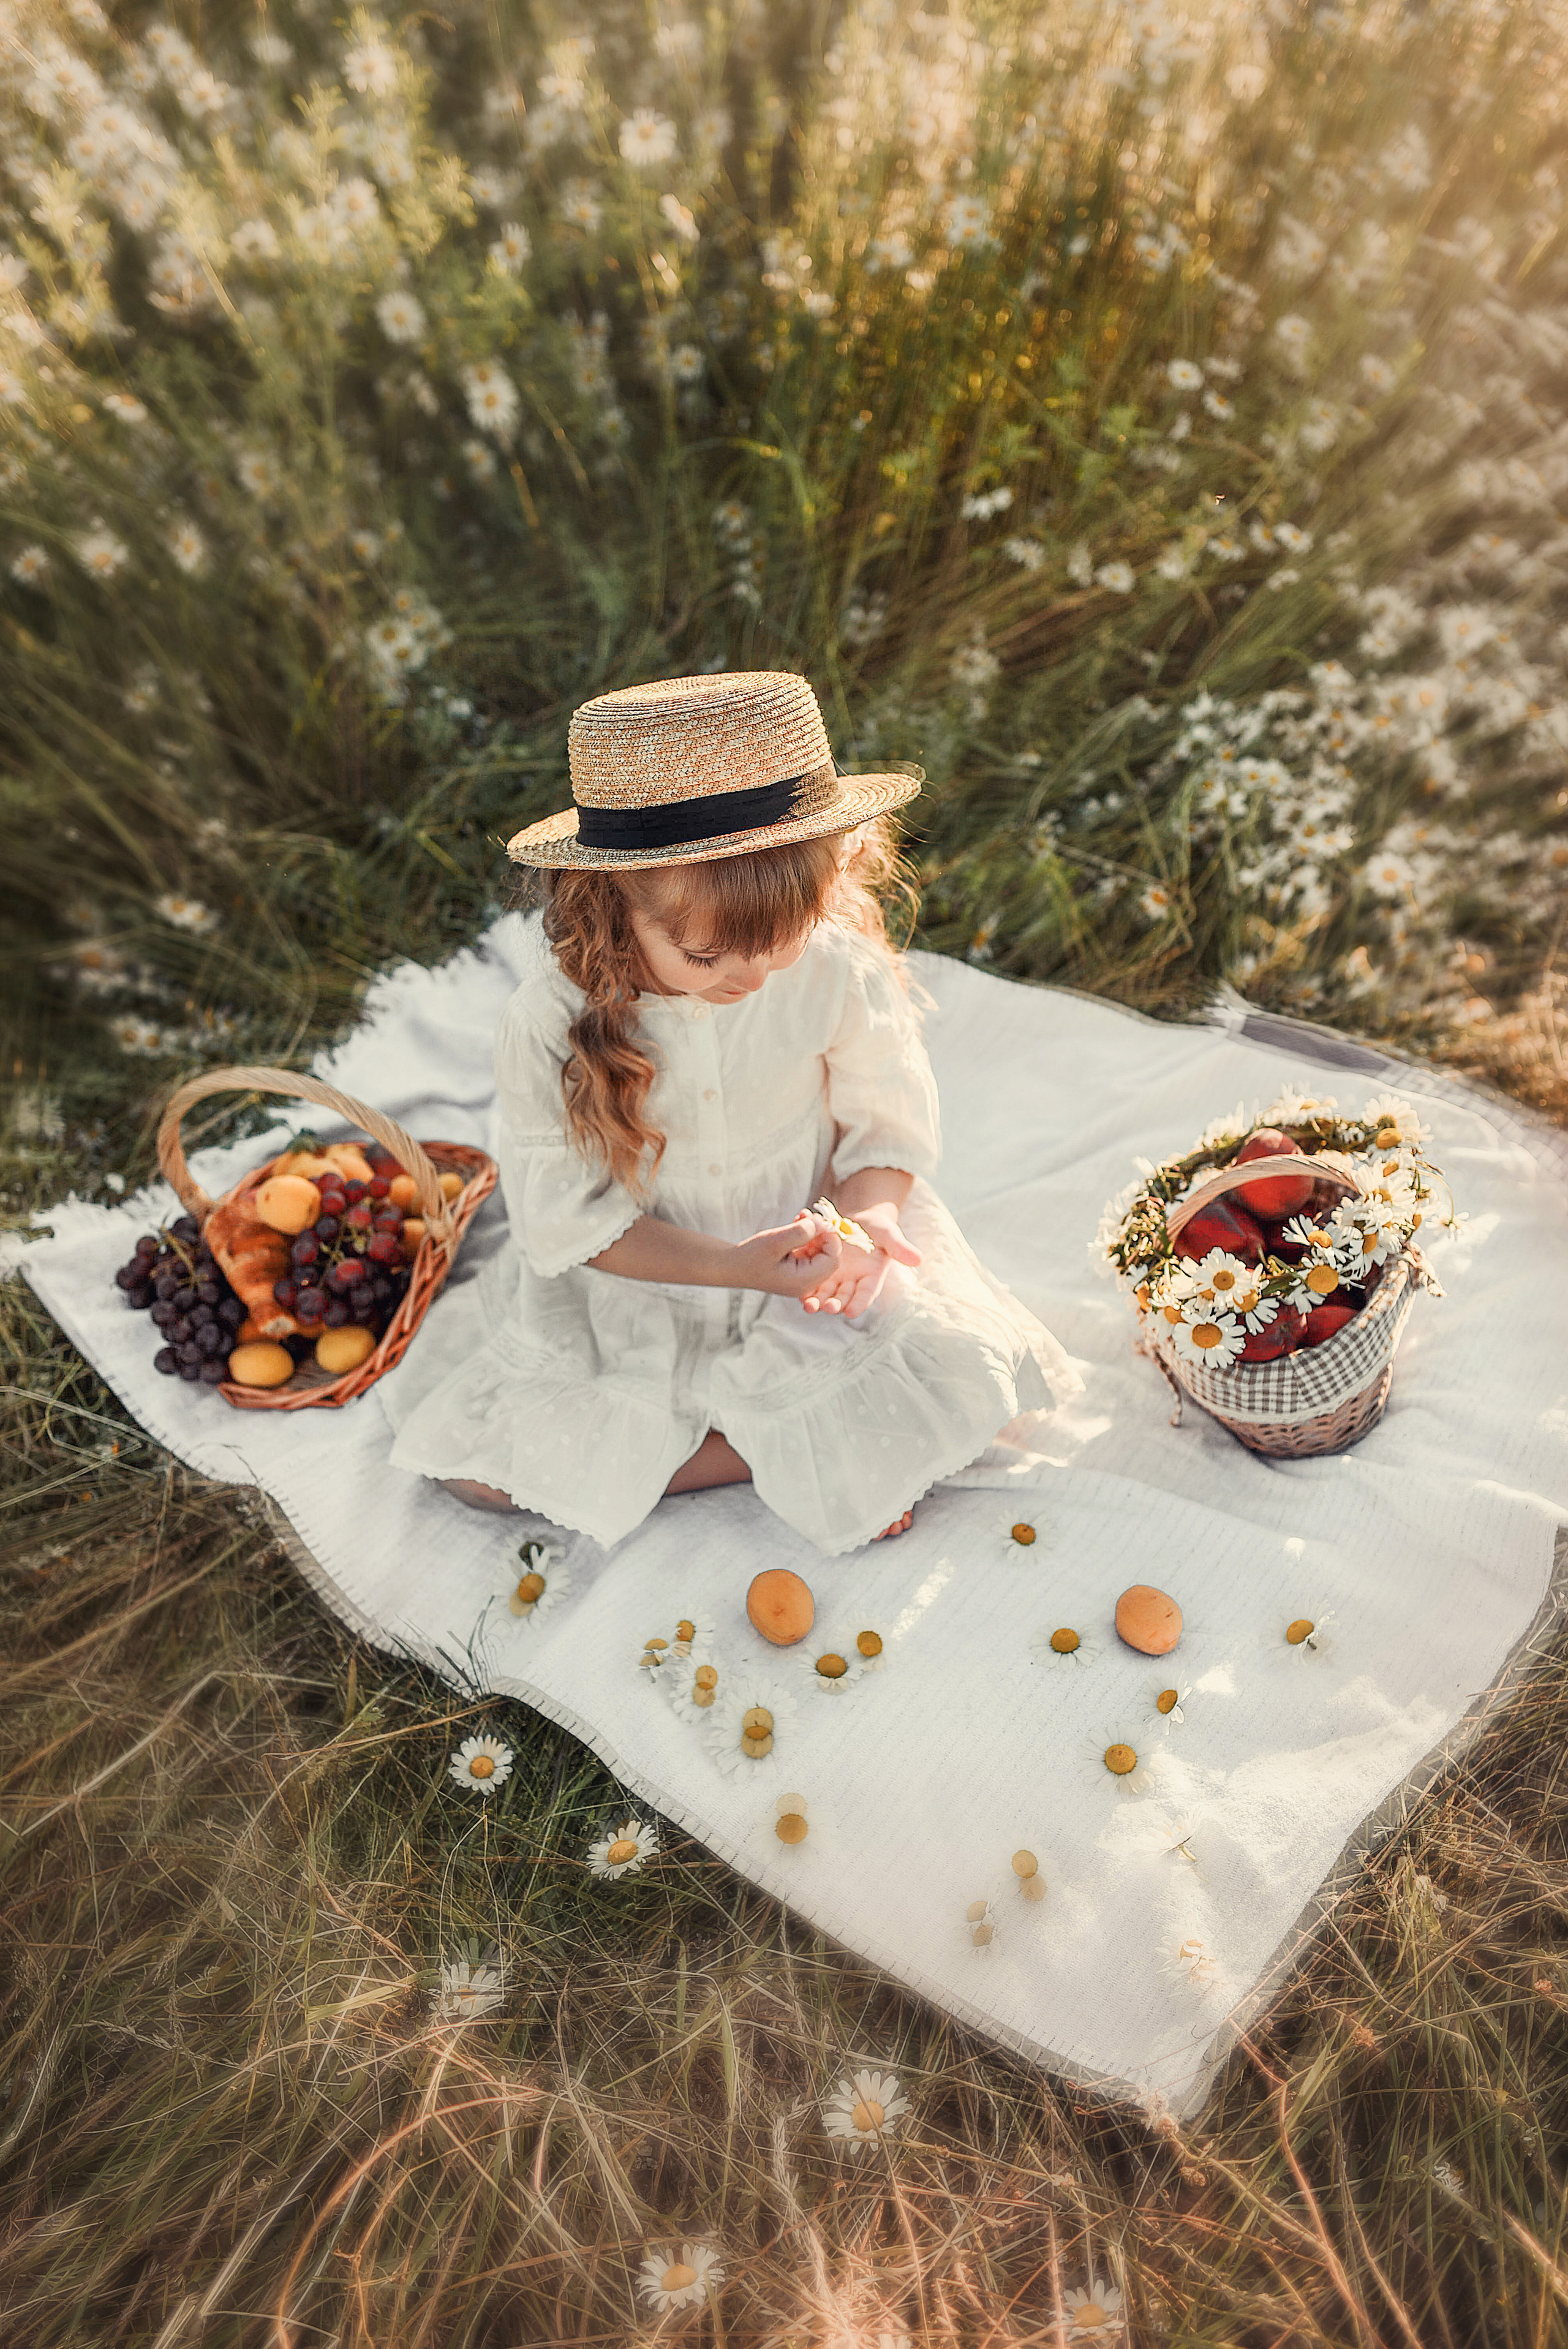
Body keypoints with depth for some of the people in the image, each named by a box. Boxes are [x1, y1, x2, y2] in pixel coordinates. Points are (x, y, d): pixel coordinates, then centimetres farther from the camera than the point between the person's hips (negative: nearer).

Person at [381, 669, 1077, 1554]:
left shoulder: (841, 974, -18)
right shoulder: (552, 1023, -21)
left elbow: (891, 1124, -5)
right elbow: (567, 1217, -14)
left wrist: (860, 1216, -27)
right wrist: (733, 1265, -26)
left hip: (813, 1258, 0)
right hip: (634, 1278, 1)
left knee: (962, 1387, -19)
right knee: (476, 1462, -13)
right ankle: (796, 1452, -7)